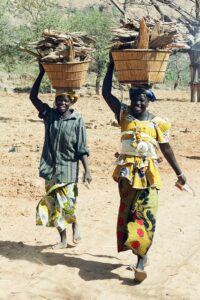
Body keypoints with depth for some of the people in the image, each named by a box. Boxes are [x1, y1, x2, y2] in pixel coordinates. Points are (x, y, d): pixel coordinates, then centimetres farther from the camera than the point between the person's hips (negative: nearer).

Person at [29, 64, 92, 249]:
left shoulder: (77, 120, -7)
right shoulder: (49, 115, 1)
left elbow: (82, 149, -7)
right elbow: (33, 96, -5)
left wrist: (87, 171, -11)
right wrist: (41, 73, -10)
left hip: (68, 169, -3)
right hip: (50, 168, 3)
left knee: (67, 204, -4)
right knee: (53, 204, 9)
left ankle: (75, 225, 30)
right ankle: (63, 239, 24)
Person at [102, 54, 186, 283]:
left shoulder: (157, 123, 2)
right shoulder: (124, 114, 5)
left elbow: (166, 148, 8)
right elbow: (106, 93, 1)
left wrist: (178, 173, 9)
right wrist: (111, 66, -2)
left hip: (148, 173, -2)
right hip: (127, 171, 2)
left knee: (145, 214, -8)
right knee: (128, 211, 7)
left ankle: (141, 258, -5)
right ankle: (139, 251, 22)